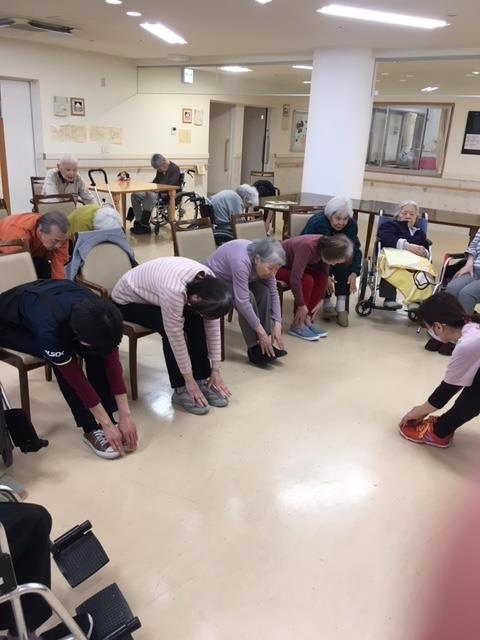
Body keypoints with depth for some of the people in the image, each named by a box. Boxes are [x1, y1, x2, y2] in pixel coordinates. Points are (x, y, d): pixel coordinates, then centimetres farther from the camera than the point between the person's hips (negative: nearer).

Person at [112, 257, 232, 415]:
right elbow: (175, 336, -33)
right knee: (172, 330, -28)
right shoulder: (173, 290, -42)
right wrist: (189, 381, -23)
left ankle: (203, 381, -3)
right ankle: (180, 390, -12)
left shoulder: (208, 282, -21)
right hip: (128, 300, -6)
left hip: (152, 293, 6)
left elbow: (213, 325, -12)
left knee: (196, 321, -15)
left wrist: (216, 370, -11)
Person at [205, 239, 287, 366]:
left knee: (264, 291, -16)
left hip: (235, 279, 7)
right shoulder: (241, 261, -37)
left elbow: (273, 293, -11)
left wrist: (277, 325, -17)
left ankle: (266, 343, -9)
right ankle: (256, 348, -17)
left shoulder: (264, 262, -14)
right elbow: (242, 301, -38)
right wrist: (261, 332, -34)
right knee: (248, 296, -28)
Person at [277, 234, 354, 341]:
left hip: (293, 263, 8)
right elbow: (295, 279, -37)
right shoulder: (307, 247, -36)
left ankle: (307, 319, -6)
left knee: (321, 277, -12)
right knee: (307, 280, -27)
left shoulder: (324, 247, -12)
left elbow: (324, 274, -1)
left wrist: (321, 299, -5)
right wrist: (301, 305, -27)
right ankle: (297, 325, -15)